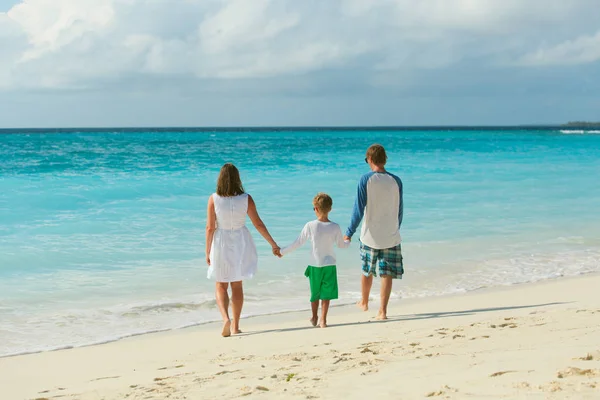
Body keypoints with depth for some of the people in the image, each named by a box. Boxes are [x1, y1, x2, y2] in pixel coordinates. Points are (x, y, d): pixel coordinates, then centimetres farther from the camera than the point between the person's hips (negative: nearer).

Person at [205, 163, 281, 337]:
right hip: (241, 244, 2)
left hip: (221, 244, -1)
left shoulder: (214, 199, -13)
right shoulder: (246, 198, -10)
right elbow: (258, 224, -6)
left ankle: (226, 318, -11)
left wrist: (207, 251, -1)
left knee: (221, 286, 12)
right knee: (237, 285, 15)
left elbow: (210, 227, -11)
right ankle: (235, 326, 19)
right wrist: (273, 244, 4)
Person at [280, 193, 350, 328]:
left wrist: (282, 251, 6)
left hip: (314, 265, 1)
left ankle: (314, 318, 33)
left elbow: (298, 243, -6)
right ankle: (323, 320, 6)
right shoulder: (335, 227, -9)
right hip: (329, 265, 0)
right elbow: (342, 245, 5)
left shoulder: (310, 226, -12)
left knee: (315, 293, 17)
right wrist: (348, 241, 29)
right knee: (326, 294, 7)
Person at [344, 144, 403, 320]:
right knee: (387, 274, 4)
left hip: (370, 236, -1)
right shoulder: (396, 181, -2)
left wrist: (349, 233, -2)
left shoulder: (366, 180, -10)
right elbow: (400, 210, 7)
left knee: (367, 271, 18)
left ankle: (364, 302, 37)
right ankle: (382, 311, 0)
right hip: (391, 237, 1)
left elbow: (359, 209, -10)